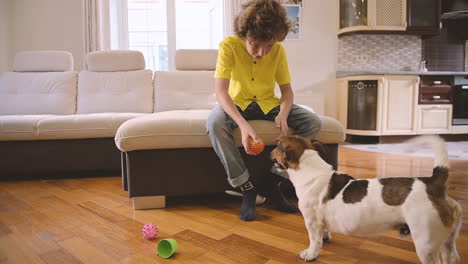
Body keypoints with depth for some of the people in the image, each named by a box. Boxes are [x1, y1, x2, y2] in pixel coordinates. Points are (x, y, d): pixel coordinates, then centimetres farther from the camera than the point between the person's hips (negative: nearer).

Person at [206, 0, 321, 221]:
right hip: (237, 103, -3)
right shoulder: (229, 46, -20)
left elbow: (286, 89, -6)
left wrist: (283, 114, -30)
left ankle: (275, 183, -10)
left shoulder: (278, 51, -10)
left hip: (268, 103, 3)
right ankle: (247, 188, -22)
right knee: (215, 124, -37)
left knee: (313, 122, -17)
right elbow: (220, 91, -27)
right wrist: (243, 124, -44)